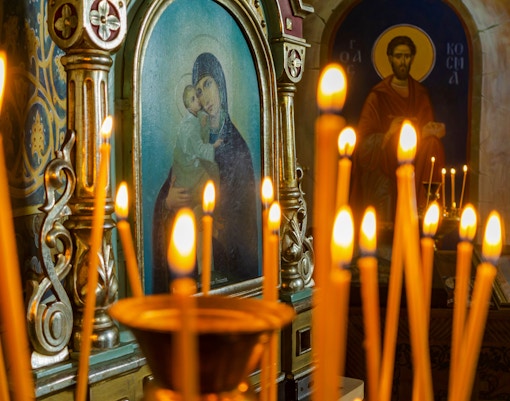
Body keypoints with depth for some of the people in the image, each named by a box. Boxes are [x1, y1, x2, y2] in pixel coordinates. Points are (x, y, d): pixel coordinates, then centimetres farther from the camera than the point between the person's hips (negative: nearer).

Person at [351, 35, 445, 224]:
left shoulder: (421, 95, 10)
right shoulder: (378, 96, -1)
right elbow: (364, 142, -6)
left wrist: (429, 133, -18)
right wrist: (388, 134, -26)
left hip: (413, 174, 3)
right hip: (383, 176, -3)